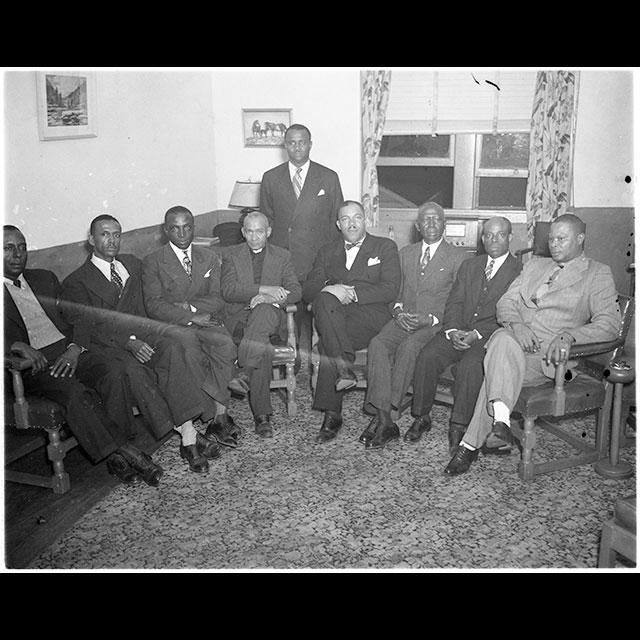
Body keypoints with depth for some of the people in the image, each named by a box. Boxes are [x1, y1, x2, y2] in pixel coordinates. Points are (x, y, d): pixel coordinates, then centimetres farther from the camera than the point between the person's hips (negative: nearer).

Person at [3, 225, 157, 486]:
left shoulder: (45, 278, 23)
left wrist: (74, 348, -5)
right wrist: (18, 346, -23)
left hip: (69, 353, 4)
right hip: (32, 364, -4)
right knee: (73, 391, -34)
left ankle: (115, 456, -26)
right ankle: (122, 451, -29)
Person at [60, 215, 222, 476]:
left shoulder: (133, 264, 24)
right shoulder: (76, 282, 8)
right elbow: (88, 327, -7)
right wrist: (129, 342, -23)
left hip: (140, 336, 3)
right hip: (104, 347, -3)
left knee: (170, 348, -31)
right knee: (131, 369, -36)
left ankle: (188, 438, -38)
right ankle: (188, 434, -33)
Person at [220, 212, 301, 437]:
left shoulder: (282, 256, 16)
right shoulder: (231, 255, 13)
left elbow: (295, 291, 4)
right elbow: (228, 290, -4)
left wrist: (271, 298, -18)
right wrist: (264, 289, -16)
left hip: (271, 317, 0)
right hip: (239, 319, 0)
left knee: (263, 310, -39)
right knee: (262, 347, -35)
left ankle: (243, 373, -41)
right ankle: (262, 415, -34)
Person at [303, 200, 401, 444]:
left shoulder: (385, 247, 15)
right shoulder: (327, 252, 25)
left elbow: (390, 289, -1)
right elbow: (308, 290, 12)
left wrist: (352, 292, -13)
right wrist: (329, 289, -13)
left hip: (371, 315, -3)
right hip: (333, 315, 3)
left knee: (327, 343, -32)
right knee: (324, 300, -34)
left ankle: (332, 414, -28)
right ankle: (344, 368, -38)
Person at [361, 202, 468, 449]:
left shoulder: (458, 257, 6)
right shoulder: (405, 253, 21)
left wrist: (431, 318, -14)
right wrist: (398, 309, -2)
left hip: (437, 323, -3)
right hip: (404, 319, 4)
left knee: (408, 346, -34)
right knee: (378, 344, -27)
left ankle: (387, 415, -31)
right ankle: (384, 420, -31)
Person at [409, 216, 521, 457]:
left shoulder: (520, 271, 2)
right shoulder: (469, 265, 20)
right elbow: (454, 302, 12)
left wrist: (476, 335, -17)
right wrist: (453, 330, -8)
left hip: (490, 335, -4)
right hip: (458, 331, 4)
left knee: (470, 364, -33)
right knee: (427, 356, -20)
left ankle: (459, 426, -23)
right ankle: (421, 417, -7)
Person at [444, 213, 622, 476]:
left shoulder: (598, 274, 11)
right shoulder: (534, 265, 25)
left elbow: (609, 322, -2)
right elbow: (505, 303, 15)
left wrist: (568, 336, -21)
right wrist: (515, 324, -10)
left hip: (548, 352, -4)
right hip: (513, 335, 4)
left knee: (499, 368, -33)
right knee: (504, 342, -34)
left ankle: (470, 444, -31)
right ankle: (501, 417, -42)